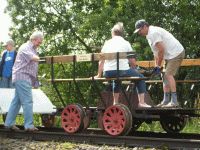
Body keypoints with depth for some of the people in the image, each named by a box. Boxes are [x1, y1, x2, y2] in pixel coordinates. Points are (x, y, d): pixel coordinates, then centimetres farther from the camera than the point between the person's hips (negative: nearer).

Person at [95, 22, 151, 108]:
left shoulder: (107, 43, 14)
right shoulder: (126, 43, 8)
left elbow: (101, 61, 15)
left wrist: (99, 75, 25)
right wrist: (135, 70, 28)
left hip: (108, 73, 4)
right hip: (122, 71, -3)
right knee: (140, 78, 18)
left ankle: (115, 102, 35)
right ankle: (141, 102, 7)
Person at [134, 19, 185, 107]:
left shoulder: (153, 33, -18)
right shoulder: (149, 35, 15)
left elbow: (161, 50, -22)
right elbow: (156, 52, 18)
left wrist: (158, 66, -15)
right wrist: (156, 66, 10)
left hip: (176, 53, -11)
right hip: (170, 55, 11)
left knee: (169, 75, -18)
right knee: (165, 76, 10)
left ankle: (174, 101, -21)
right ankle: (166, 101, 13)